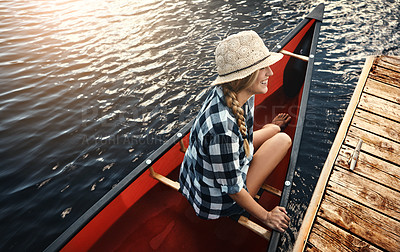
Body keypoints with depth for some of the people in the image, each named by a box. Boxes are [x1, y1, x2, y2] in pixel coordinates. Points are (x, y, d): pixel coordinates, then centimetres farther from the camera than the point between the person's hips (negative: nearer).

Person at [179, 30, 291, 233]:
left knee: (274, 129, 15)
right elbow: (232, 189, -27)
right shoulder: (223, 128, -41)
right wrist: (266, 216, -12)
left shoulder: (237, 93, -14)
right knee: (283, 140, -5)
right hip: (216, 201, -7)